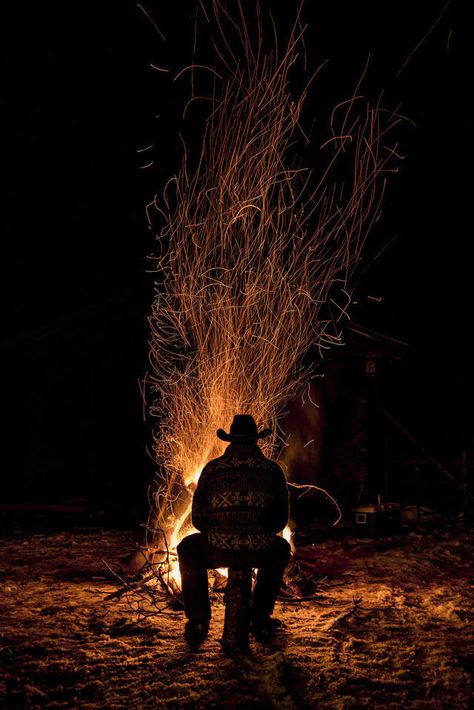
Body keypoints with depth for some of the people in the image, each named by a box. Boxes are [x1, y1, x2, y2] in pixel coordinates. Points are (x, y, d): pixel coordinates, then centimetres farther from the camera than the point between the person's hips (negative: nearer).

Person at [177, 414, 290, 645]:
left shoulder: (212, 469, 5)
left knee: (189, 549, 33)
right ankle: (260, 618, 36)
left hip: (218, 550, -1)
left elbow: (198, 518, 8)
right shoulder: (273, 470, 8)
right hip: (260, 552, 1)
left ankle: (198, 622, 29)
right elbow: (281, 519, 13)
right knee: (280, 548, 37)